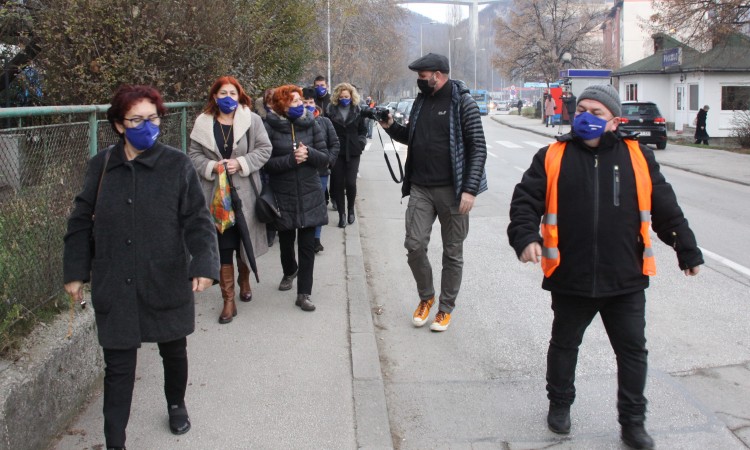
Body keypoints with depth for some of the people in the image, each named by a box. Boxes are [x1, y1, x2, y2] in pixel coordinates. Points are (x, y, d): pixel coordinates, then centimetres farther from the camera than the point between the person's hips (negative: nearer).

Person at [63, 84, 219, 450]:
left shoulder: (177, 165, -7)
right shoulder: (101, 166, -1)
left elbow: (197, 221, -9)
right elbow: (80, 223, 6)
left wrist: (205, 265, -22)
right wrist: (75, 272, 6)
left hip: (167, 282, 0)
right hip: (114, 287, 1)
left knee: (174, 351, 20)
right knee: (118, 366, 5)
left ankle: (176, 405, 48)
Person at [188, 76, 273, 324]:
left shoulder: (252, 120, -2)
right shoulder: (203, 123, 1)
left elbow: (264, 149, -2)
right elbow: (194, 154, 4)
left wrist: (241, 163, -15)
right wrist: (211, 167, -14)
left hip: (245, 192, 0)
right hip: (216, 193, 0)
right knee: (222, 245, 0)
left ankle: (244, 280, 41)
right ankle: (228, 300, 7)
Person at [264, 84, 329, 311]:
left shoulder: (311, 125, 0)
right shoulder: (270, 128, -7)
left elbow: (324, 158, 0)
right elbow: (267, 162, -11)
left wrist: (309, 153, -19)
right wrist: (291, 159, -22)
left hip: (309, 196, 1)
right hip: (283, 196, -1)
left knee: (307, 245, -1)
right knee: (286, 241, 17)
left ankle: (304, 293, 7)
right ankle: (290, 271, 47)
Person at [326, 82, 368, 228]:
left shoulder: (358, 111, 6)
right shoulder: (330, 111, 1)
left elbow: (363, 130, 14)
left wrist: (360, 144, 2)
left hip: (353, 152, 0)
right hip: (336, 152, 0)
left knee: (350, 183, -7)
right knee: (338, 184, 0)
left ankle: (351, 209, 18)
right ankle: (342, 214, 11)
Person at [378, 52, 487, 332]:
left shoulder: (462, 103, -8)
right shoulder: (421, 101, 11)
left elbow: (478, 148, -11)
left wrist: (470, 189, -17)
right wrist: (391, 127, 3)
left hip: (451, 190, -5)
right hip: (420, 188, 5)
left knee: (452, 252, 6)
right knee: (414, 245, 0)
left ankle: (446, 308, 20)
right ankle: (426, 297, 23)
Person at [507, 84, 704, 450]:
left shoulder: (638, 157, 3)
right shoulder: (553, 157, -1)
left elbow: (666, 209, 8)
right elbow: (525, 201, -4)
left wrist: (687, 251, 12)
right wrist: (526, 237, -21)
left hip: (626, 280, 1)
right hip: (570, 278, -1)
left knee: (633, 350, 10)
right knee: (564, 344, 17)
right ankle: (559, 405, 38)